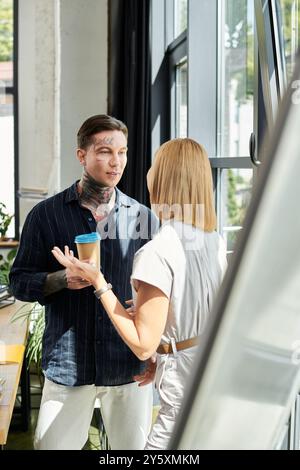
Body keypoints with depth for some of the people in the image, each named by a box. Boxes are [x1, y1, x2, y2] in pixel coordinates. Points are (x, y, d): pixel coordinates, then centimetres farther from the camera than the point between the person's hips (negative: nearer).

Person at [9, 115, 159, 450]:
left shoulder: (143, 218, 4)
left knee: (134, 446, 9)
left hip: (131, 366, 1)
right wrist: (63, 279, -17)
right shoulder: (46, 215, 0)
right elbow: (19, 282, 2)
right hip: (68, 364, -1)